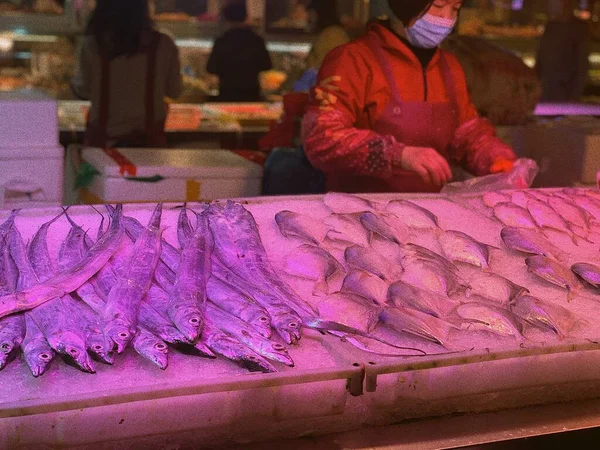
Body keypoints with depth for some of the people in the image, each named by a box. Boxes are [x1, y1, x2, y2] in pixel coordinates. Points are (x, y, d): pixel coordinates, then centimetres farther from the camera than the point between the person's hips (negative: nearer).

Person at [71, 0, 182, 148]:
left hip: (104, 136, 0)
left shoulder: (93, 44, -9)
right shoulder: (163, 45, -7)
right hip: (148, 136, 1)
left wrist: (73, 82, 23)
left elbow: (83, 90, 2)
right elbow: (174, 91, 3)